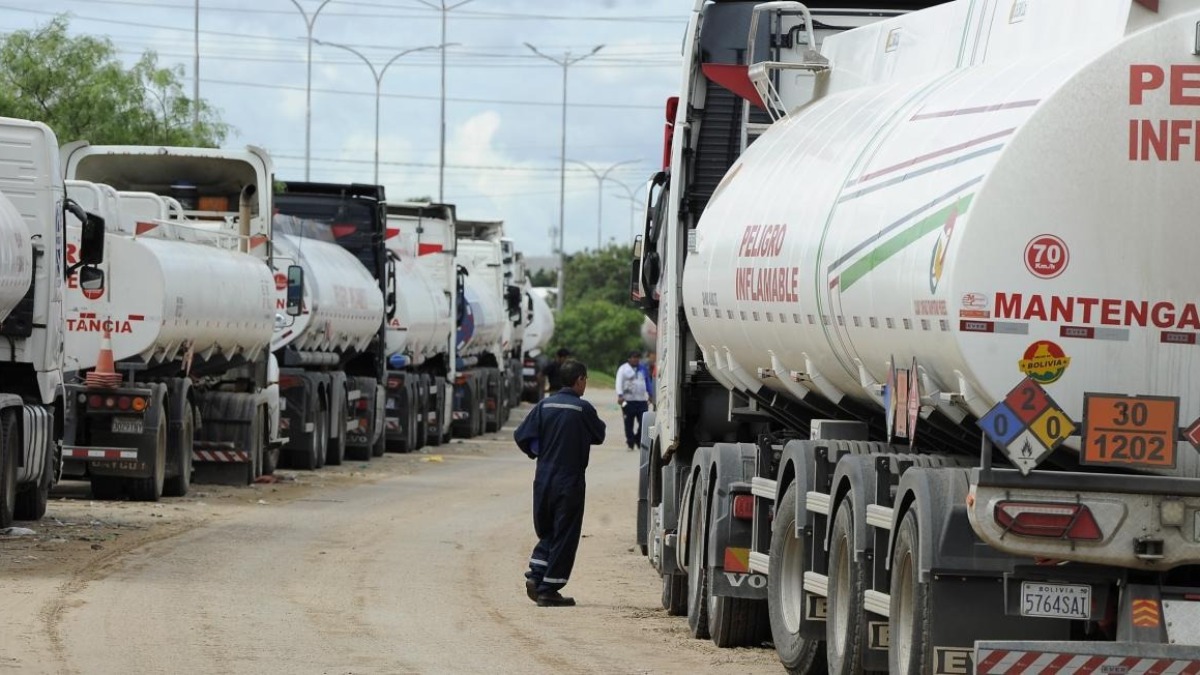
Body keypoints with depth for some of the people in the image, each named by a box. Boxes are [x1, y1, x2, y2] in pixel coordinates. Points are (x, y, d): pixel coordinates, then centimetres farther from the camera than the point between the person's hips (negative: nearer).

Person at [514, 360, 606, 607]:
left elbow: (521, 436, -2)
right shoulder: (582, 408, -10)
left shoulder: (545, 405, 1)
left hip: (543, 479, 4)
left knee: (546, 531, 20)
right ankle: (548, 590, 2)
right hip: (570, 480, -4)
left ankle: (535, 575, 3)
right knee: (564, 536, 3)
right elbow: (599, 436, 2)